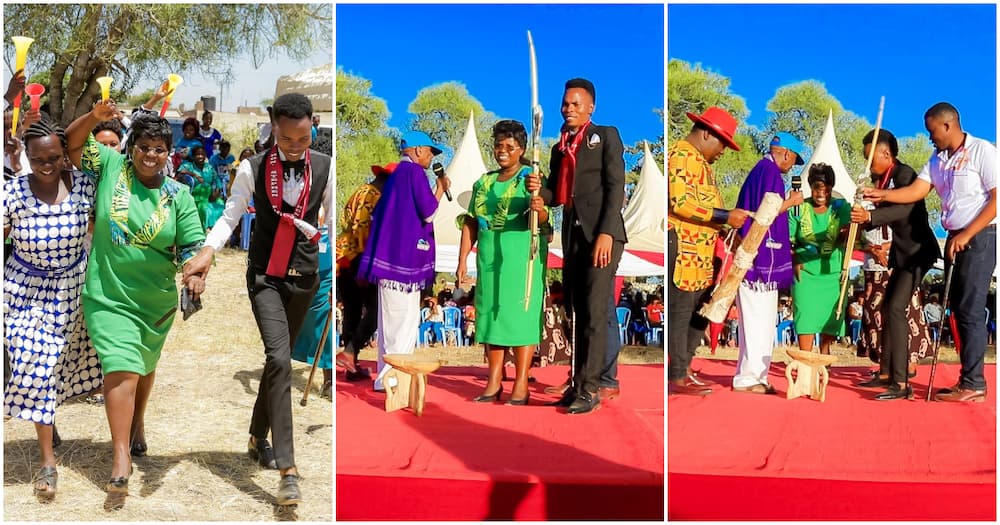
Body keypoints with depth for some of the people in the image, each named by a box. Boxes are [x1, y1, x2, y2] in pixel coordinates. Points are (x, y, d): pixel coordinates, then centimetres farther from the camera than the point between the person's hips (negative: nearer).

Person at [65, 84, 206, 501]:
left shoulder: (178, 196, -3)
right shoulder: (111, 166, -3)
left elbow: (192, 245, -5)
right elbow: (72, 142, -4)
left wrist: (194, 272, -26)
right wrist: (95, 117, -23)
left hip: (157, 301, 3)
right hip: (108, 296, -3)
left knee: (144, 367, 21)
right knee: (121, 368, -13)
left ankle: (138, 424, 47)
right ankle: (121, 459, -11)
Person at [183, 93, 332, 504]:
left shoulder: (325, 168, -2)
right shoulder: (252, 168, -7)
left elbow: (334, 218, 2)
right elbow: (230, 215, -2)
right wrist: (208, 251, -18)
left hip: (305, 275, 3)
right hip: (265, 276, -3)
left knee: (280, 360, 14)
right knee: (279, 360, -17)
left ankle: (257, 439, 37)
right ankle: (287, 471, -17)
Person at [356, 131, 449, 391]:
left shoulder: (396, 174, 18)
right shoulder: (414, 172, -9)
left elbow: (377, 213, 21)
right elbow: (428, 212, -14)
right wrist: (441, 188, 0)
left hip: (390, 255, 10)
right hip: (404, 256, -10)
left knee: (393, 319, 13)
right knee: (403, 319, -6)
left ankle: (388, 374, 19)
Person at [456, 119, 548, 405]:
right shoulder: (483, 183, 15)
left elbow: (544, 220, -14)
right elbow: (471, 224, 14)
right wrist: (462, 261, 7)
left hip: (522, 255, -5)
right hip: (490, 255, 5)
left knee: (520, 313, -6)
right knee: (491, 312, 5)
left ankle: (521, 385, -2)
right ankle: (494, 382, 11)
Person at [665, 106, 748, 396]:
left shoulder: (699, 160, 23)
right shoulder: (682, 156, -11)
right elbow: (680, 202, -22)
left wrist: (724, 229, 15)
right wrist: (724, 217, -20)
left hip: (699, 253, 11)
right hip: (681, 250, -11)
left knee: (699, 312, 14)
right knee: (680, 312, -5)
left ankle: (683, 368, 23)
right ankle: (677, 377, 2)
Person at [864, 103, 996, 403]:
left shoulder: (982, 152, -10)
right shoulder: (938, 159, 13)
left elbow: (995, 199, -14)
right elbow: (916, 191, 4)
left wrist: (967, 234, -18)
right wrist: (883, 195, -10)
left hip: (980, 237, -8)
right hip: (955, 239, 8)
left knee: (970, 310, -9)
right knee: (959, 309, 8)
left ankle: (973, 385, -5)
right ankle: (970, 381, 15)